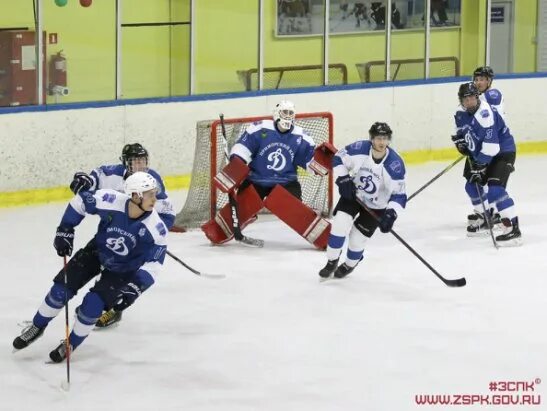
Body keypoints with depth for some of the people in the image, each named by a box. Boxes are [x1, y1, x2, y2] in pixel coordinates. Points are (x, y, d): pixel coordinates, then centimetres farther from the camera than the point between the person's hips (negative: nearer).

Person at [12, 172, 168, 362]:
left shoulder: (156, 228, -31)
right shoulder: (110, 201, -31)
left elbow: (154, 263, -24)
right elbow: (81, 200, -12)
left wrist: (134, 289, -33)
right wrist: (65, 231, -11)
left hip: (123, 270, -2)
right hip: (97, 251, 2)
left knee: (93, 304, -15)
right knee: (62, 288, -2)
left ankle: (71, 344, 12)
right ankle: (37, 327, 24)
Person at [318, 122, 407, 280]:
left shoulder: (395, 164, -28)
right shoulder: (359, 149, -23)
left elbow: (399, 195, -23)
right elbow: (339, 159, -5)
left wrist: (391, 214, -37)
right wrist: (343, 180, -20)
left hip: (376, 206, -2)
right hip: (353, 194, 2)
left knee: (357, 239, 1)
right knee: (340, 223, -18)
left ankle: (349, 265, 34)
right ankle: (332, 262, 4)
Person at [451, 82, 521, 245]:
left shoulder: (485, 114, -31)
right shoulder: (461, 112, -3)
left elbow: (491, 146, -33)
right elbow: (462, 128, 21)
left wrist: (479, 165, -29)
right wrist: (460, 140, 1)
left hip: (502, 151, -10)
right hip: (479, 153, 10)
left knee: (495, 189, -23)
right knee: (472, 185, 17)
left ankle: (513, 229, -22)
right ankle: (485, 219, 37)